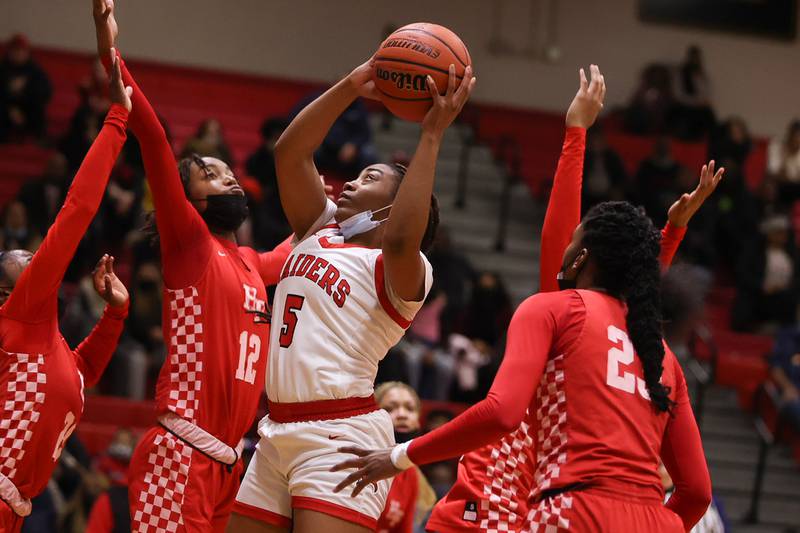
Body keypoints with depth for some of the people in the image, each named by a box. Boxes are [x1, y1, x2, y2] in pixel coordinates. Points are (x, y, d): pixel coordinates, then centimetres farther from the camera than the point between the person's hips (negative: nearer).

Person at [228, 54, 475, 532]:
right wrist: (352, 87, 2)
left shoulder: (401, 271, -3)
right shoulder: (321, 232, 18)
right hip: (279, 432, 8)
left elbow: (400, 239, -27)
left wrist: (433, 135, -23)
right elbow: (290, 151, 10)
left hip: (341, 438, -8)